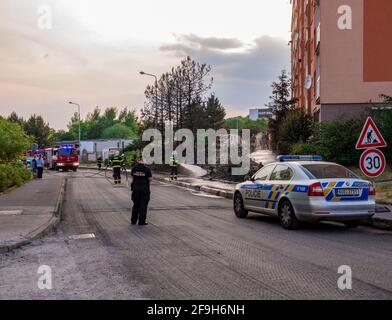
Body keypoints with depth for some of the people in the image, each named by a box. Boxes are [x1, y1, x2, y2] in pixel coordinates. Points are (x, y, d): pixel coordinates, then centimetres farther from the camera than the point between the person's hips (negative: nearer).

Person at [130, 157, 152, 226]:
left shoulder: (134, 168, 0)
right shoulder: (147, 169, -12)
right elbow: (150, 179, -11)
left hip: (135, 188, 4)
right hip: (144, 189, -4)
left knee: (136, 204, 15)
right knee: (143, 205, 3)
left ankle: (133, 220, 20)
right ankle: (141, 221, 3)